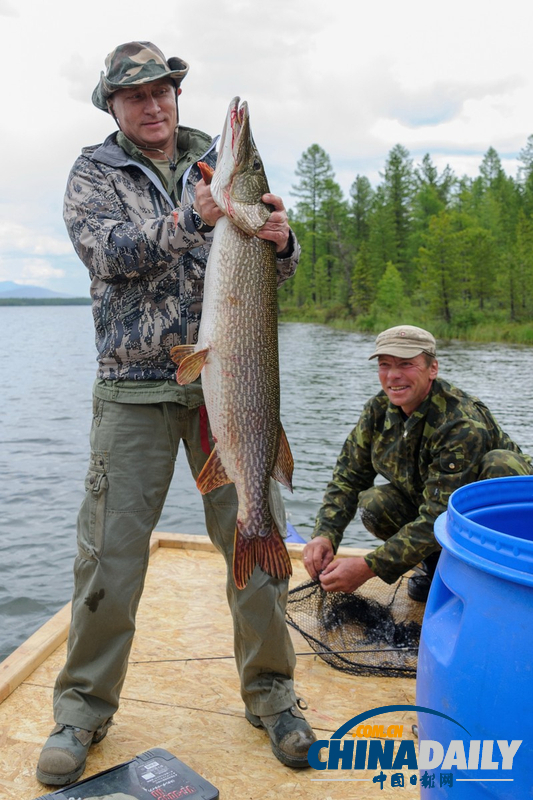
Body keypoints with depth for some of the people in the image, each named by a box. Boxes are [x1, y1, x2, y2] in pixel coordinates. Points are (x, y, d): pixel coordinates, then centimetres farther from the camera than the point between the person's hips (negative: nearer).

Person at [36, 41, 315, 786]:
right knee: (110, 549, 1)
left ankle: (270, 690, 21)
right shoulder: (94, 173, 8)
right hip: (134, 384, -1)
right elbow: (111, 253, -11)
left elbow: (273, 270, 7)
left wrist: (281, 240, -17)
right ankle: (84, 705, 20)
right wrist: (192, 218, -26)